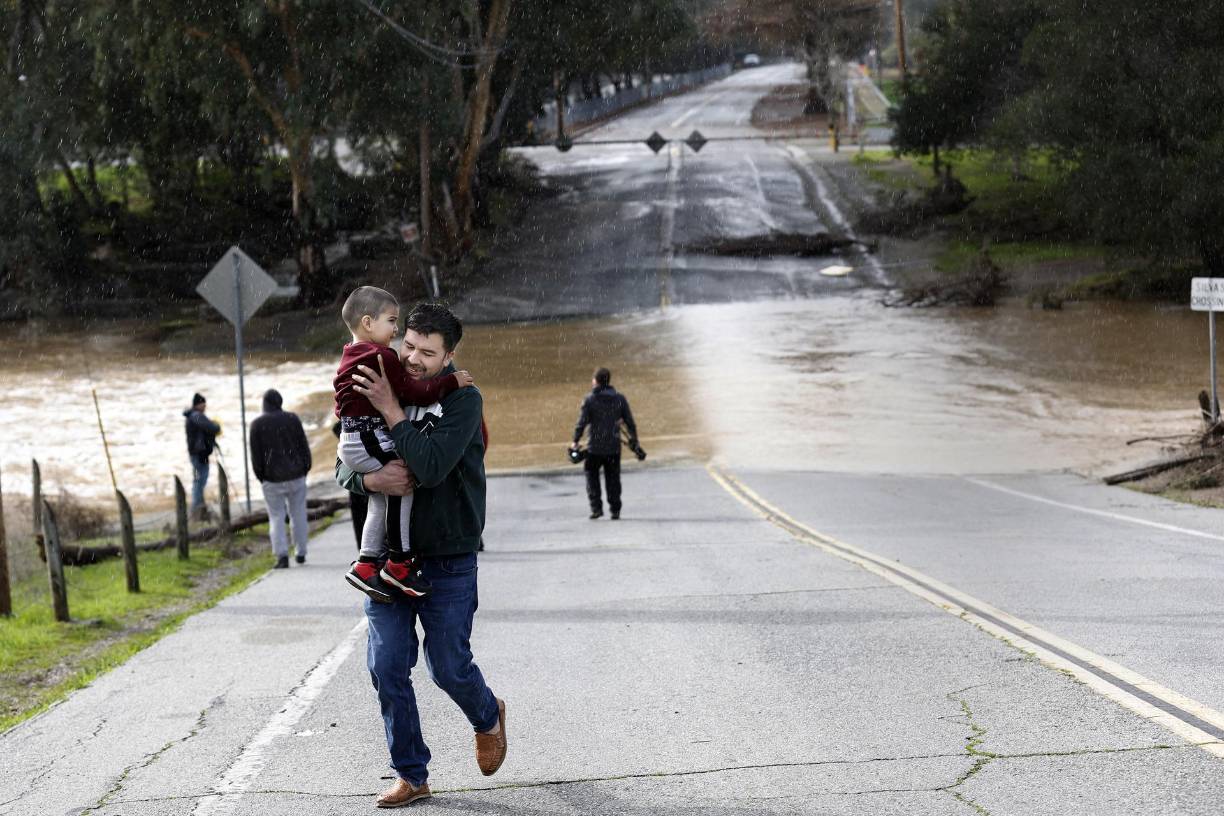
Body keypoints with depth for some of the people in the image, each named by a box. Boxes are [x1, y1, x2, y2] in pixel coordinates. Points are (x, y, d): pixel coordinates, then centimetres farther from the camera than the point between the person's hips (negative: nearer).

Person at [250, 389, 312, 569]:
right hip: (296, 476, 1)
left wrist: (260, 477, 7)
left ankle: (282, 554, -10)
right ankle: (300, 553, 17)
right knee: (298, 514, 12)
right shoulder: (292, 419, -1)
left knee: (277, 517, 3)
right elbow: (304, 446, 1)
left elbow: (255, 455, -3)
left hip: (272, 479, -1)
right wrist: (305, 469, 11)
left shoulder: (257, 424, -3)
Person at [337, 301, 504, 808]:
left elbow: (431, 467, -25)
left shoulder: (462, 400, -11)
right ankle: (411, 775, 13)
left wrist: (390, 410, -25)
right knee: (386, 668, -1)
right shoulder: (380, 391, 4)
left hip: (448, 560, -4)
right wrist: (370, 480, -19)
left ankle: (488, 718, 35)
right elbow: (343, 467, 4)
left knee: (448, 666, 1)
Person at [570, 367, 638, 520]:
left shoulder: (590, 400, -8)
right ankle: (615, 510, 12)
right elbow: (630, 421, 4)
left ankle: (596, 507, 2)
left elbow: (582, 422, -11)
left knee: (592, 475, 13)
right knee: (613, 479, 13)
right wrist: (634, 440, 15)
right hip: (614, 447, 3)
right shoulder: (619, 398, 2)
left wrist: (575, 441, -2)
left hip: (595, 448, -3)